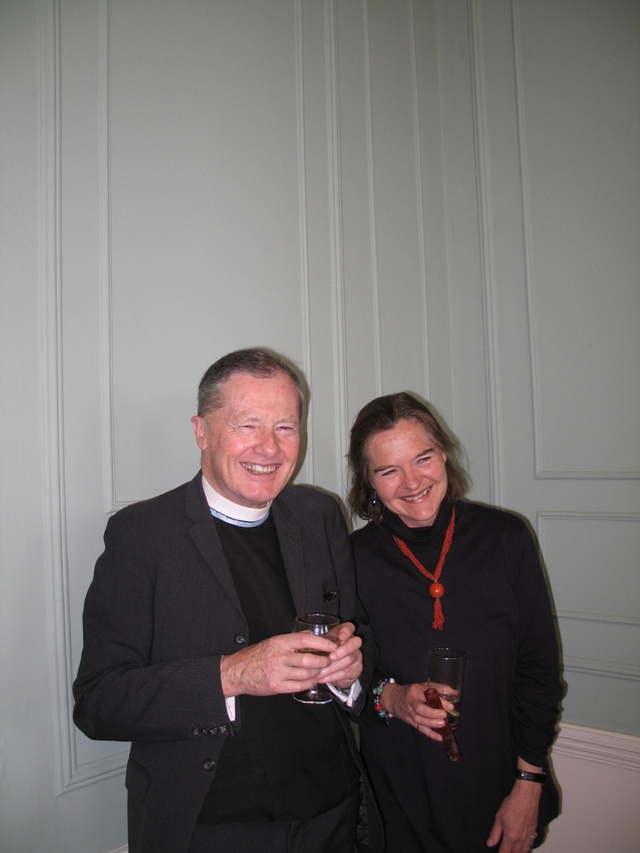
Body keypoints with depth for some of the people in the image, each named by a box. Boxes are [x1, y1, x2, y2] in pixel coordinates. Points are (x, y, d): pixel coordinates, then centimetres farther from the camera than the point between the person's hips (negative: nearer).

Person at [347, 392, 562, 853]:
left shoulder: (505, 538, -7)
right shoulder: (354, 557, -10)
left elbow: (539, 668, -2)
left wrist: (529, 785, -4)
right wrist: (389, 698, -19)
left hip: (499, 788, 1)